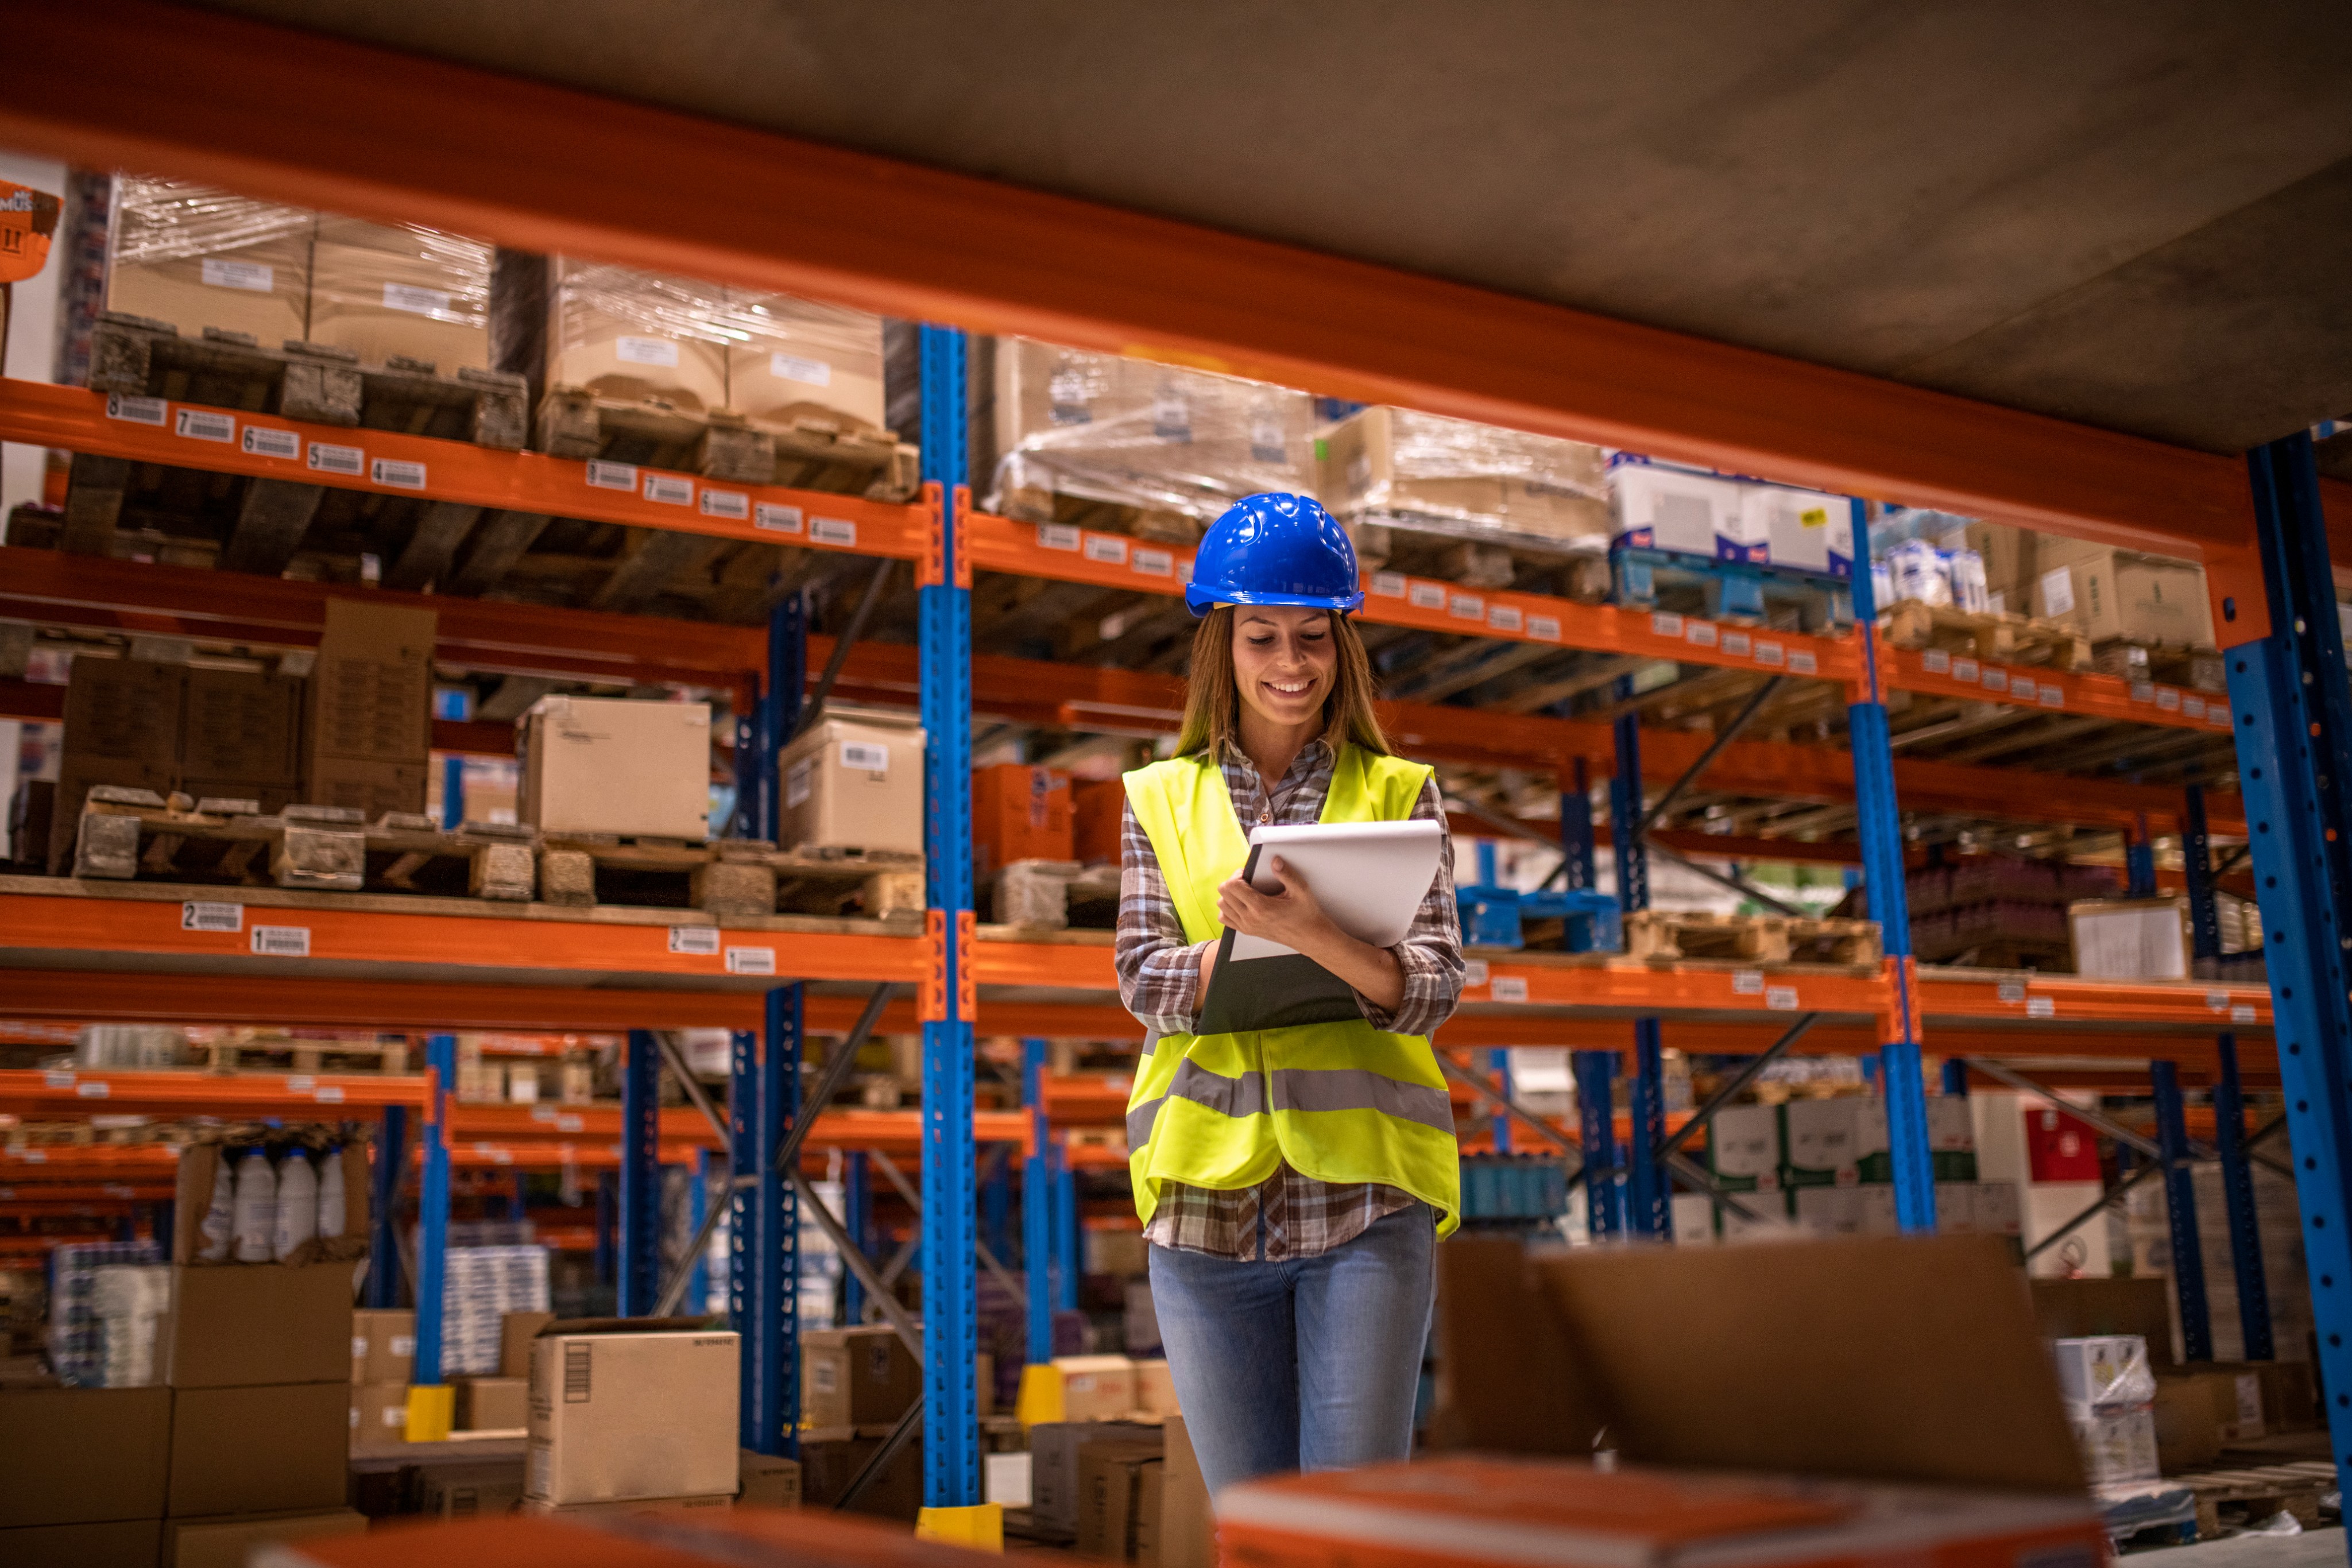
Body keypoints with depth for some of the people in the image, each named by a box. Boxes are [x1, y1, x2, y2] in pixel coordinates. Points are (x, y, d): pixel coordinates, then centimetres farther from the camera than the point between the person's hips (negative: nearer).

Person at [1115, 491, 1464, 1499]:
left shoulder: (1397, 793, 7)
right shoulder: (1162, 798, 10)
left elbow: (1434, 988, -4)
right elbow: (1143, 979, 0)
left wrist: (1319, 936, -25)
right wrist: (1255, 935, -20)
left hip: (1364, 1200, -1)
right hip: (1207, 1198, 2)